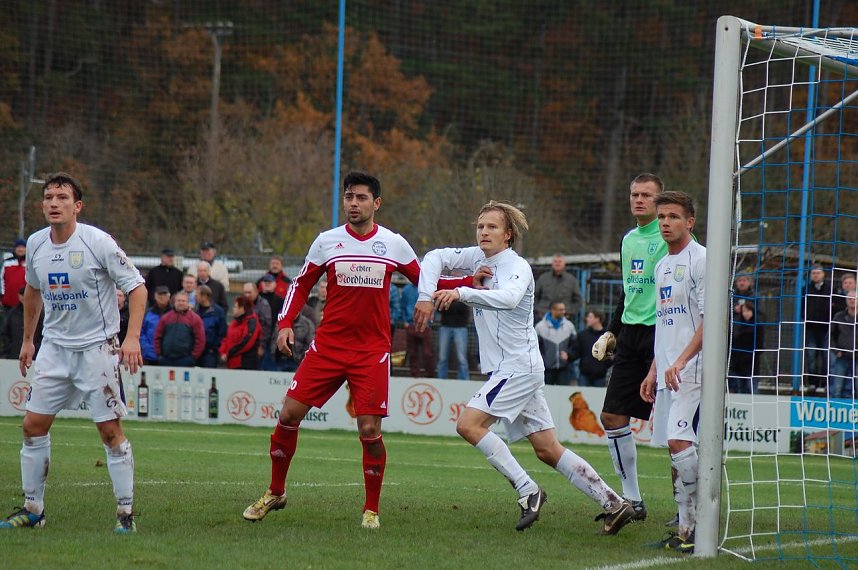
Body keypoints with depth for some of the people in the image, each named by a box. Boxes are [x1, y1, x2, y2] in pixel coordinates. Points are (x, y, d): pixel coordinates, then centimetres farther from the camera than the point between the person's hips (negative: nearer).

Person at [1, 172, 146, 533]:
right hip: (54, 346, 5)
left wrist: (132, 337, -22)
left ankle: (126, 512, 2)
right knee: (33, 425, 2)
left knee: (110, 430, -7)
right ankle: (33, 509, 13)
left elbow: (136, 286, -12)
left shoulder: (98, 242, -15)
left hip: (97, 347, -5)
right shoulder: (35, 244, 2)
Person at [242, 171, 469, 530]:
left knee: (370, 430, -10)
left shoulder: (394, 244, 2)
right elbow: (301, 284, 13)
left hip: (372, 350, -1)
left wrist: (470, 282, -1)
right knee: (289, 413, -4)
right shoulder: (327, 241, 3)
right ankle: (275, 493, 16)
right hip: (328, 345, 1)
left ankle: (371, 509, 7)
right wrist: (285, 323, -1)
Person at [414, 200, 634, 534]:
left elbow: (508, 297, -34)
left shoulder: (518, 267, -13)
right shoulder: (478, 258, 8)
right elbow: (435, 258, 9)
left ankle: (527, 489, -14)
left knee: (469, 425, -18)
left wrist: (461, 293, -45)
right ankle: (613, 504, 9)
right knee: (548, 450, 8)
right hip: (504, 369, 8)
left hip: (519, 367, -8)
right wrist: (426, 297, -7)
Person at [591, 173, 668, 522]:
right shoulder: (628, 240, 17)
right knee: (613, 416, 4)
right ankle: (632, 500, 13)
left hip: (660, 333, -8)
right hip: (630, 335, 8)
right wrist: (611, 332, 23)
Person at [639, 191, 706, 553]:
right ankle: (687, 527, 9)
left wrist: (681, 361, -22)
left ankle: (693, 524, -15)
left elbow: (711, 319, -15)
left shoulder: (701, 259, -8)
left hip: (692, 370, -9)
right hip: (669, 372, 9)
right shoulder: (662, 266, 19)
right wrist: (654, 370, 21)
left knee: (679, 441, -19)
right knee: (675, 445, 6)